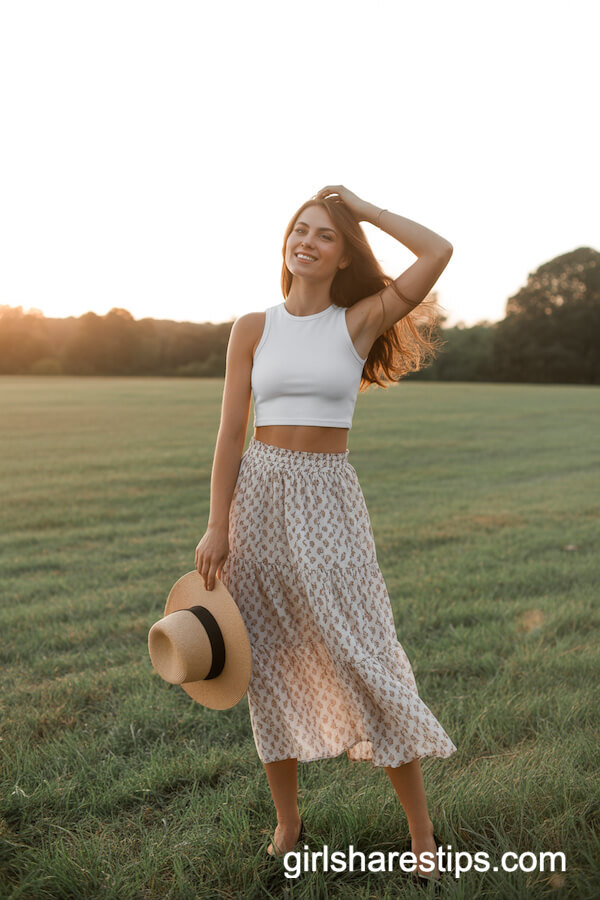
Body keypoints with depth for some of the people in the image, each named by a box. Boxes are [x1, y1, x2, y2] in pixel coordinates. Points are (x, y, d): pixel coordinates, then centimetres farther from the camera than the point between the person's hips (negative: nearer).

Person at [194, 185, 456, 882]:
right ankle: (287, 820, 28)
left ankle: (422, 833, 14)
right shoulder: (252, 328, 4)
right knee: (271, 664, 9)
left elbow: (439, 253, -9)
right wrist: (216, 527, -5)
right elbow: (230, 433, 2)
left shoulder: (360, 320, 2)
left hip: (329, 502, -1)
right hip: (258, 495, 2)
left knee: (366, 664, -4)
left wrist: (364, 207, 2)